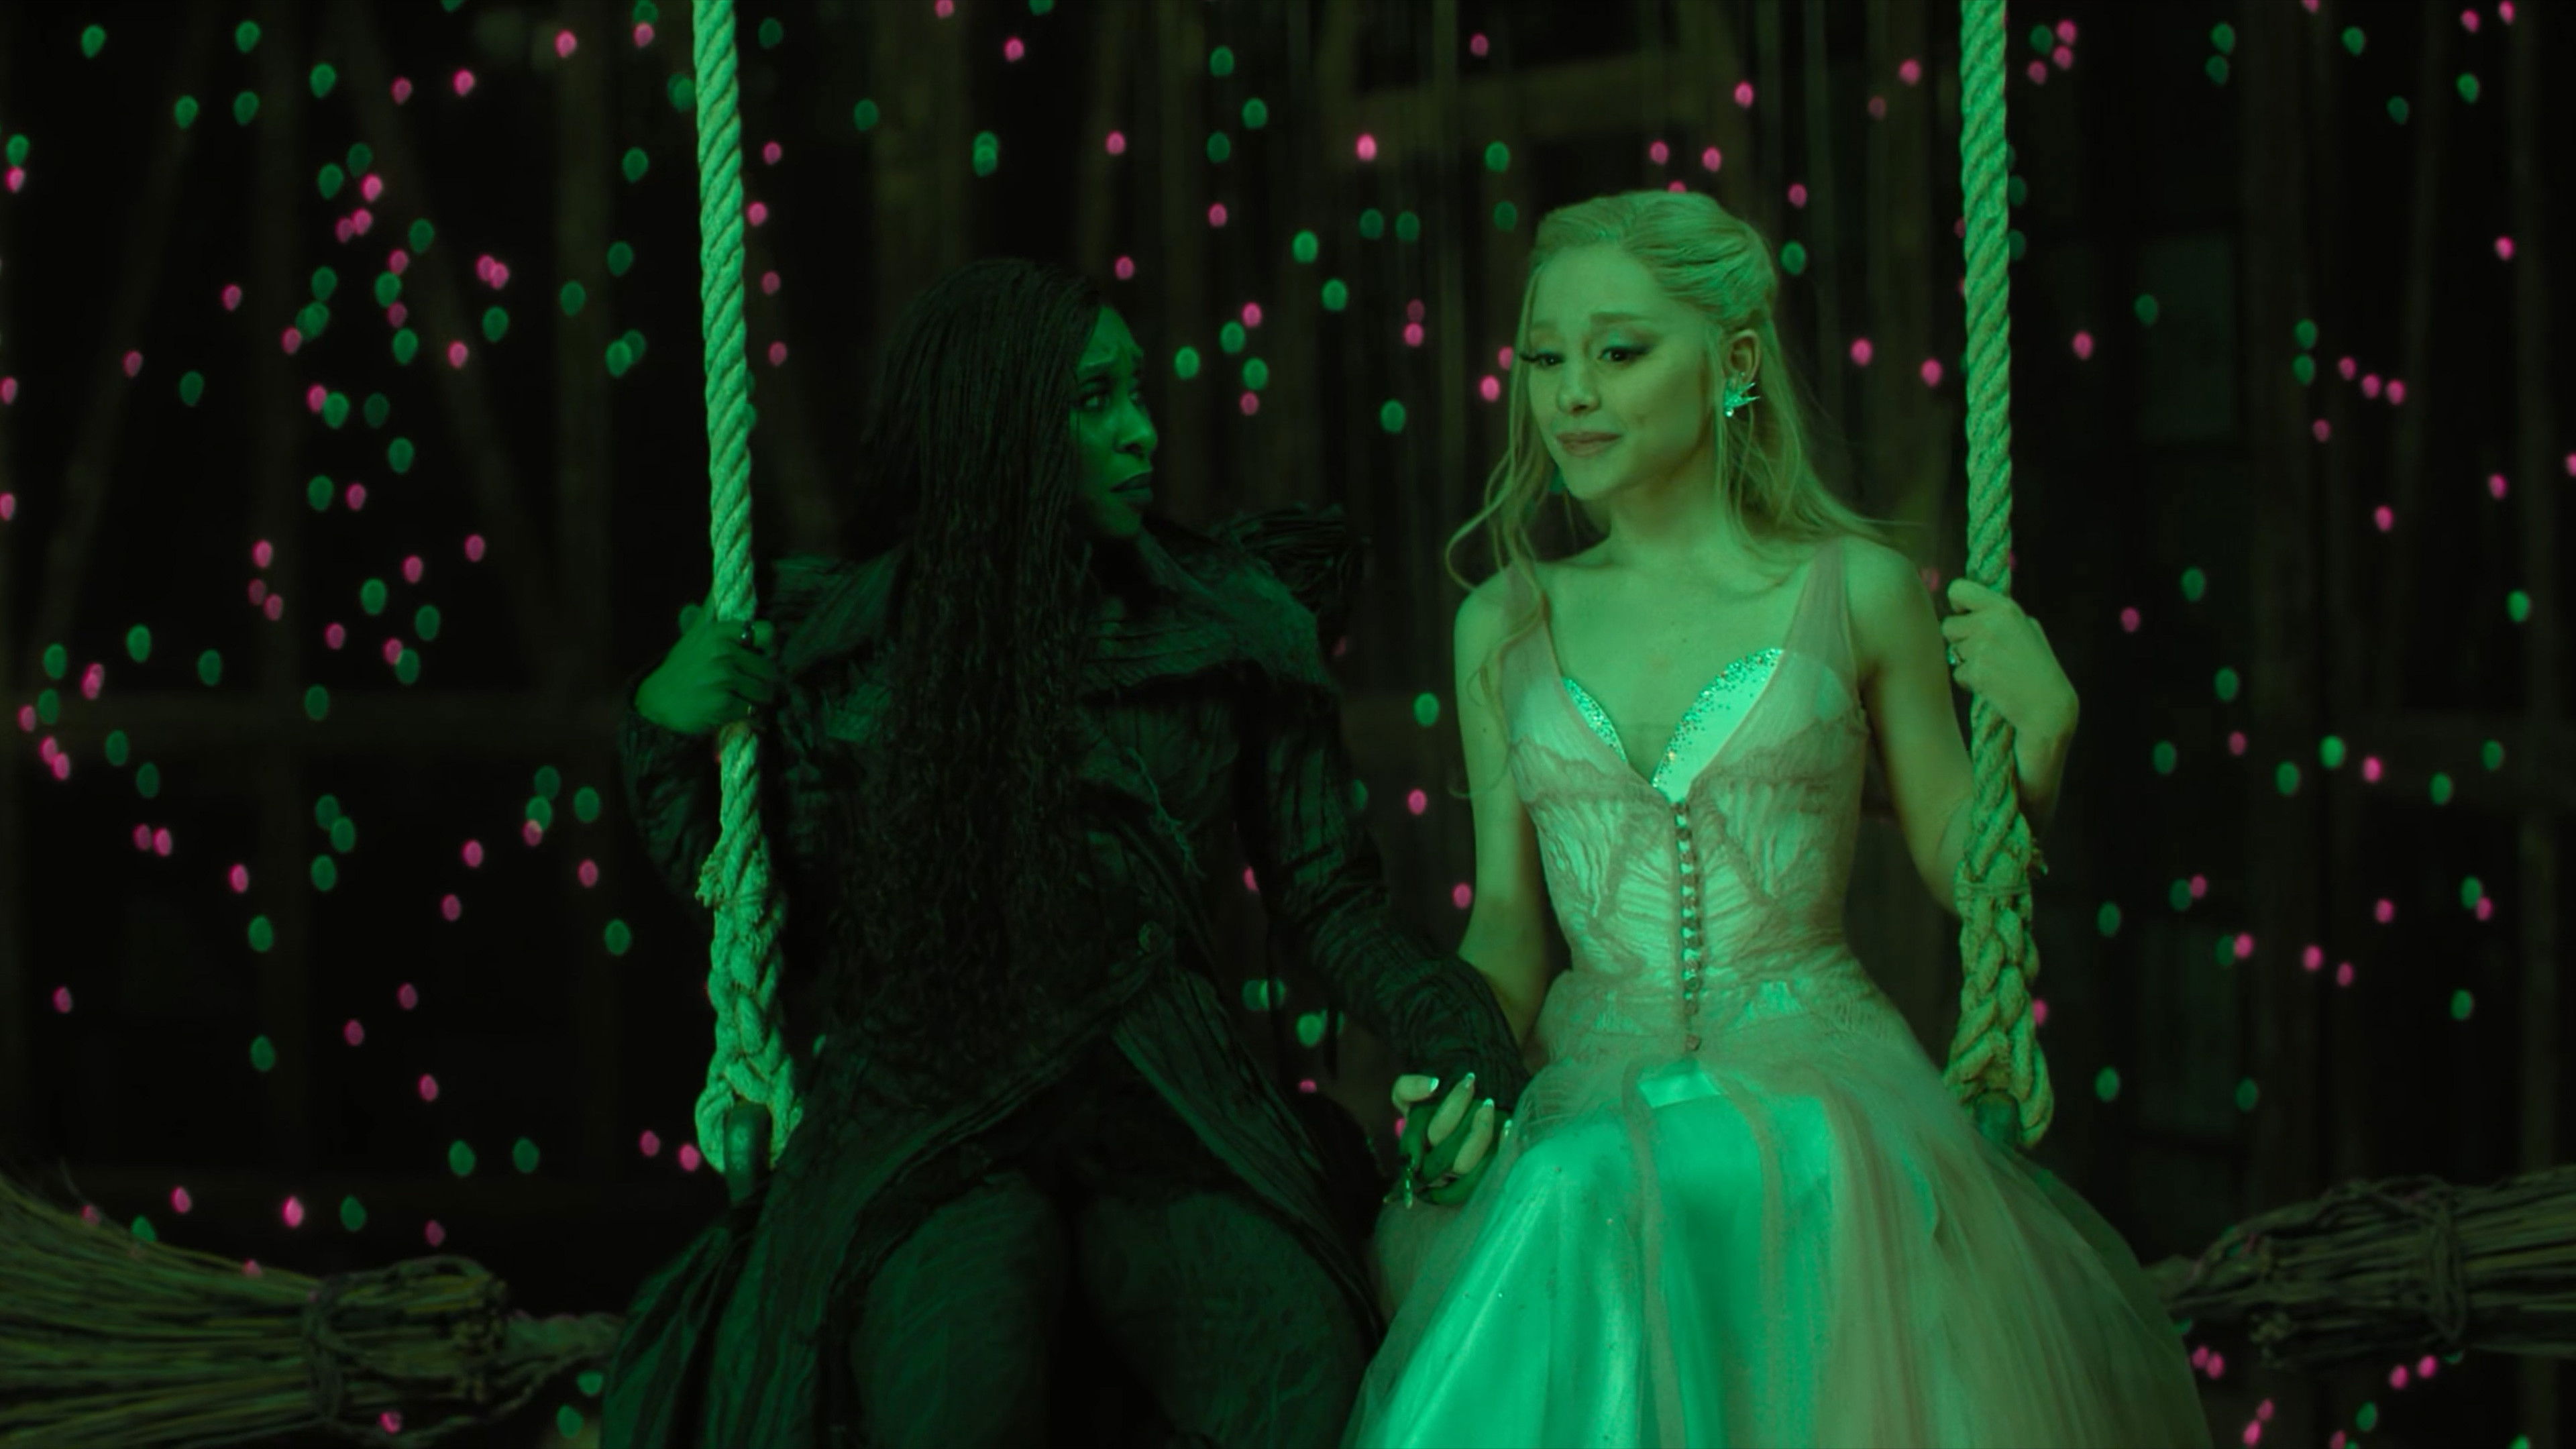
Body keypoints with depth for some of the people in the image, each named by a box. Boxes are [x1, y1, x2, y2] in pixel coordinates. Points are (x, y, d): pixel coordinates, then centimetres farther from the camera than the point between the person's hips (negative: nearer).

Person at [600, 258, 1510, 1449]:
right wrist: (671, 730, -3)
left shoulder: (1230, 630, 9)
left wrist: (1454, 1040, -5)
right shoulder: (839, 642, 8)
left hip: (1168, 1123, 2)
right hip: (927, 1117, -1)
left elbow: (1323, 895, 13)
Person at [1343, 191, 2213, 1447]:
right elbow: (1506, 923, 12)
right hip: (1588, 1118, 2)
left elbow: (1959, 864, 10)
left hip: (1817, 1099, -1)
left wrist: (2040, 727, -8)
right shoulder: (1506, 627, 9)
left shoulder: (1856, 592, 2)